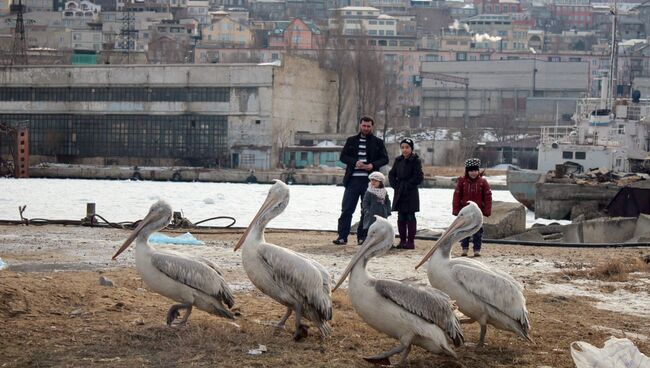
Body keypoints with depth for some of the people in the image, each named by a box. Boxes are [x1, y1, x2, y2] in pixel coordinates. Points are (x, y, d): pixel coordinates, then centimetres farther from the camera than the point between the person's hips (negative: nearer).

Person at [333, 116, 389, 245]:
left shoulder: (378, 142, 8)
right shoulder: (351, 141, 11)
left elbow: (385, 159, 5)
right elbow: (343, 156, 5)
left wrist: (373, 165, -13)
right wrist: (355, 162, -13)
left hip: (369, 180, 0)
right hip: (353, 179, 0)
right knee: (347, 209, -4)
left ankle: (362, 236, 12)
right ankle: (342, 236, -3)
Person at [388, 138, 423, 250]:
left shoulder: (415, 161, -7)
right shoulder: (398, 160, 10)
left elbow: (419, 177, -11)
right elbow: (392, 174, 14)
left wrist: (408, 186, -13)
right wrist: (395, 185, 1)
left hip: (411, 194, -6)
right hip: (399, 193, 6)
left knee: (410, 217, -2)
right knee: (401, 217, 8)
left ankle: (411, 241, 1)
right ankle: (402, 240, 14)